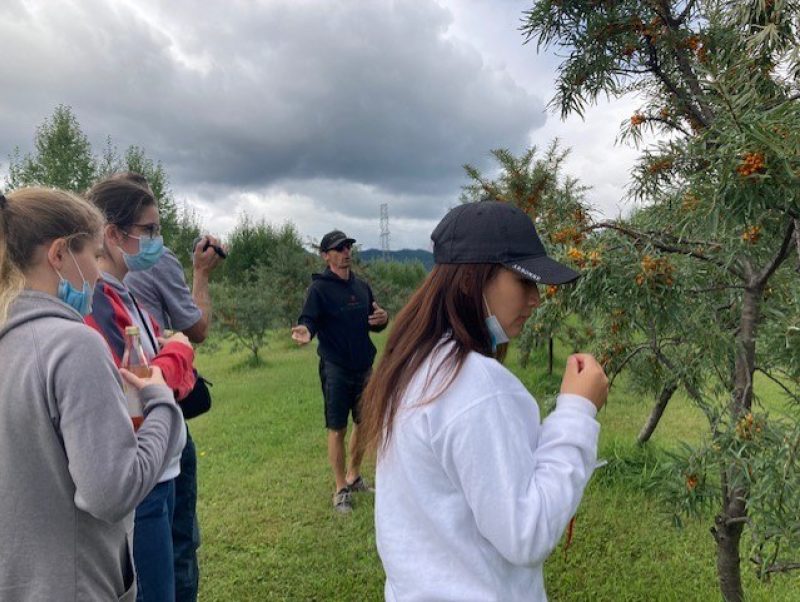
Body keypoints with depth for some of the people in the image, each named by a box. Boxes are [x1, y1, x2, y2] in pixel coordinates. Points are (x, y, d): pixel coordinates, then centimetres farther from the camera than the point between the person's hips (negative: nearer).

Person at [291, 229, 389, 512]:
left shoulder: (362, 286, 8)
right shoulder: (319, 288, -8)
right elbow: (309, 319, -19)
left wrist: (382, 319, -8)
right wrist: (305, 330, -42)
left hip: (364, 367, 6)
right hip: (335, 369, -5)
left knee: (364, 423, 15)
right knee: (338, 429, 4)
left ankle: (354, 476, 35)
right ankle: (341, 488, 18)